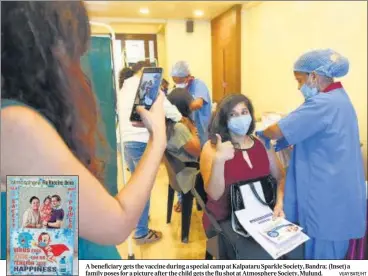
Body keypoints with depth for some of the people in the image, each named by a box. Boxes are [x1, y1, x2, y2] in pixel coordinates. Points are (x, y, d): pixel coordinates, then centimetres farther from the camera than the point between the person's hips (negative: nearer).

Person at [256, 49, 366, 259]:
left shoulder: (323, 103, -22)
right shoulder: (339, 99, 10)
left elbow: (278, 131, -21)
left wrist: (261, 135, 0)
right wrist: (280, 142, 5)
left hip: (327, 199, -10)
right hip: (337, 196, 10)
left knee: (320, 256, 7)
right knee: (329, 255, 22)